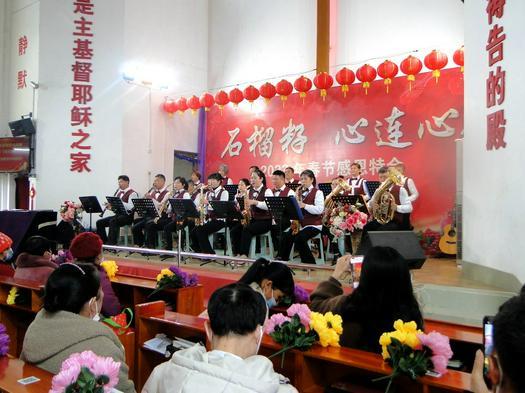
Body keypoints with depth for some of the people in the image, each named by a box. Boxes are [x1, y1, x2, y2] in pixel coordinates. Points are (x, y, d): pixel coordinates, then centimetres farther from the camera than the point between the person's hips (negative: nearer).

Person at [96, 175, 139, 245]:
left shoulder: (132, 193, -9)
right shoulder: (119, 191, 16)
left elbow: (130, 207, -22)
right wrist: (109, 206, -4)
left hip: (128, 216, -8)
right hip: (118, 215, 9)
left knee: (113, 221, -34)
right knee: (99, 222, -3)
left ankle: (112, 243, -31)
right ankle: (104, 242, 1)